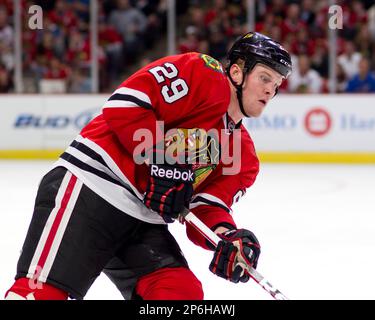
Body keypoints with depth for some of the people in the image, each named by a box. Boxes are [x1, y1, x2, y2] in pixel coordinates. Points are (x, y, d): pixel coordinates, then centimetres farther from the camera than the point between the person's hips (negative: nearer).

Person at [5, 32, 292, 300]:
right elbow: (124, 103, -15)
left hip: (142, 225, 8)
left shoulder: (243, 153, 17)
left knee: (184, 294, -8)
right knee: (44, 291, -18)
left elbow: (204, 209, 7)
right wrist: (162, 158, -17)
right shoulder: (202, 75, -5)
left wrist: (226, 235, -14)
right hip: (89, 185, -8)